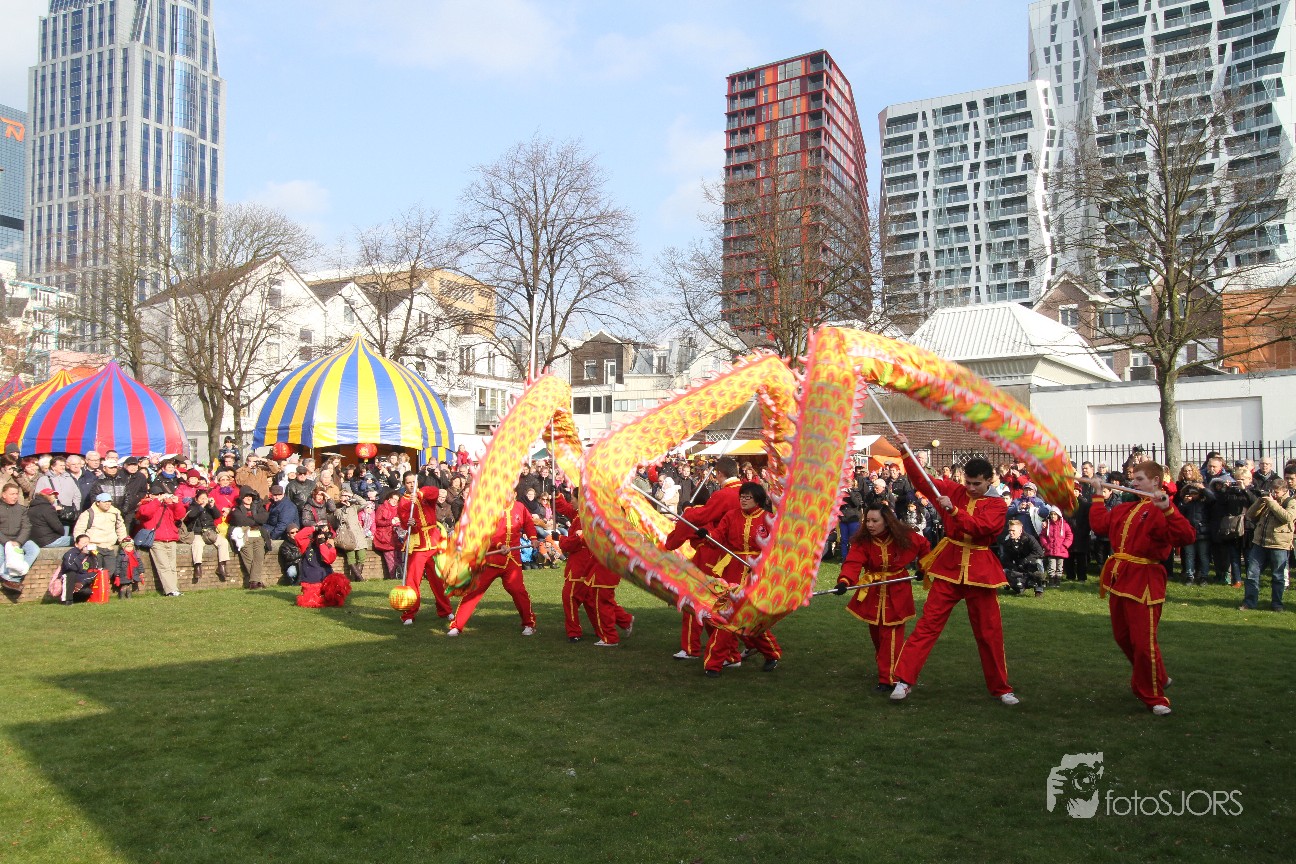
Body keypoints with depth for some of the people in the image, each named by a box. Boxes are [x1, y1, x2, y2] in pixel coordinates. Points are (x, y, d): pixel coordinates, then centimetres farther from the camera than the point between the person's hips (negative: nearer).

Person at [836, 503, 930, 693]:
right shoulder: (862, 542, -15)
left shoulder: (905, 537, -13)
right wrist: (844, 581, -48)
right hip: (873, 592, 2)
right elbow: (853, 563, -31)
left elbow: (924, 546, 8)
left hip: (897, 592, -2)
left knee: (891, 635, -8)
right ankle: (884, 668, 37)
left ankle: (888, 679, -2)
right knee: (876, 633, 14)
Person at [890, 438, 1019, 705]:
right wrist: (907, 453, -15)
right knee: (928, 623, -4)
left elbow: (981, 527, -19)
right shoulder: (954, 491, 5)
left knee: (990, 631, 8)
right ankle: (904, 680, -3)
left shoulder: (997, 505, -1)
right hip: (949, 566, 1)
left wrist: (954, 510, -30)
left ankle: (1001, 688, 23)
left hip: (979, 570, -1)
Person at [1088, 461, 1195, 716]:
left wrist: (1168, 509, -34)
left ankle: (1154, 697, 10)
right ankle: (1157, 677, 40)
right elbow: (1100, 525, 21)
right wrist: (1100, 499, 26)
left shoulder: (1161, 510, -11)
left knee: (1143, 641, -6)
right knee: (1122, 636, 20)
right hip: (1119, 578, 9)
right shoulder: (1126, 508, 15)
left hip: (1144, 582, -9)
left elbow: (1185, 537, -25)